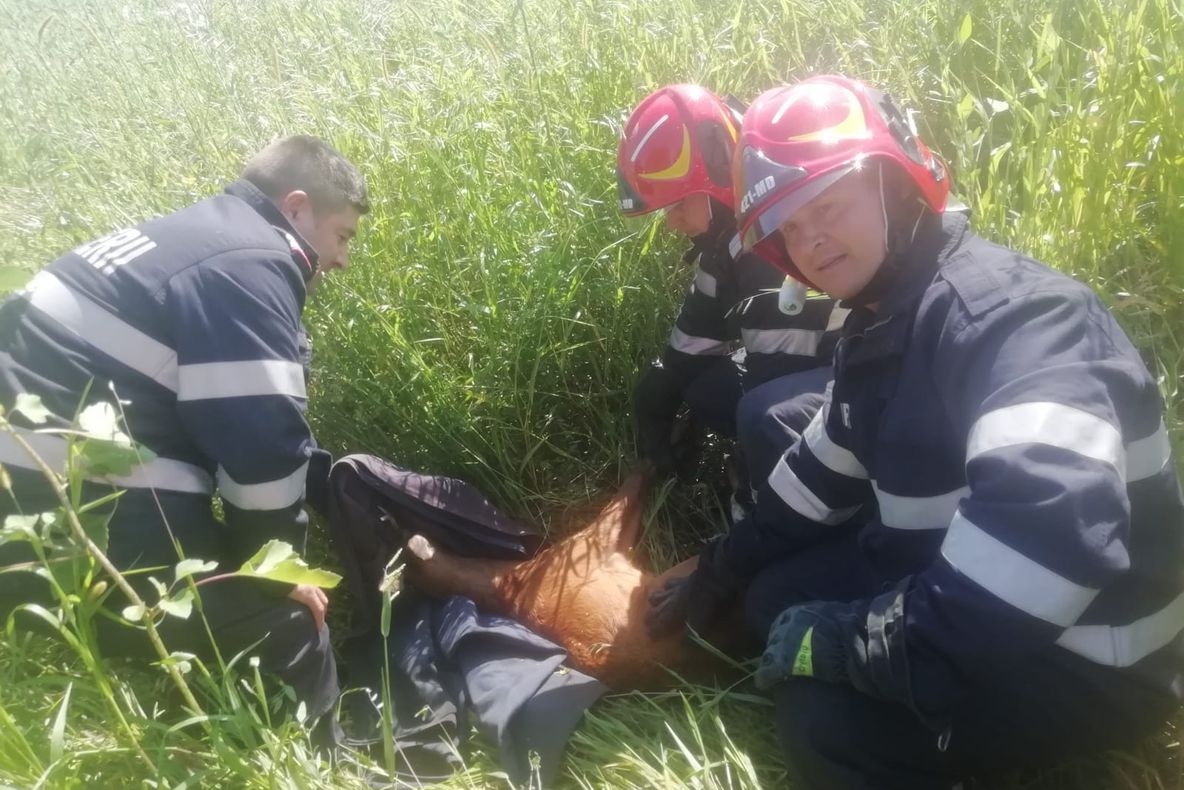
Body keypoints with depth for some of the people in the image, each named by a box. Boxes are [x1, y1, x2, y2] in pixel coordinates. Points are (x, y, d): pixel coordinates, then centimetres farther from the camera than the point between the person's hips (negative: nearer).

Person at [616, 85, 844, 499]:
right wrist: (653, 409, 14)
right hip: (808, 356, 9)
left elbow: (773, 380, -29)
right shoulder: (731, 234, 0)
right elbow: (692, 341, 10)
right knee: (706, 391, 2)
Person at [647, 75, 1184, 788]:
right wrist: (717, 576, 18)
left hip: (1087, 666, -9)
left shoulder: (1011, 313, -27)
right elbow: (821, 478, 17)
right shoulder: (884, 328, 5)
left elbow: (1053, 532, -42)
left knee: (823, 710, -27)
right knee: (776, 592, 10)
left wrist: (842, 641, -32)